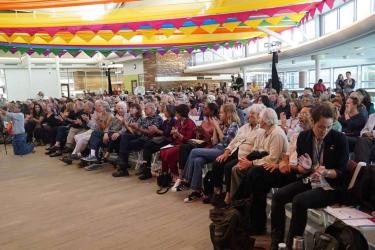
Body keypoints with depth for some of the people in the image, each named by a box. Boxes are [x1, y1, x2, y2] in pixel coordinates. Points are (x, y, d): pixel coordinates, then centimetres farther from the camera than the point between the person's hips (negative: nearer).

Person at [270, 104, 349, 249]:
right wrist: (305, 167, -19)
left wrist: (326, 172, -29)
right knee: (278, 196, -13)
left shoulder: (340, 139, -12)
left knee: (299, 200, -28)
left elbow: (341, 171, -9)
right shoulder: (303, 136, -2)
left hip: (331, 186, -5)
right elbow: (300, 168, 5)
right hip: (309, 181, 5)